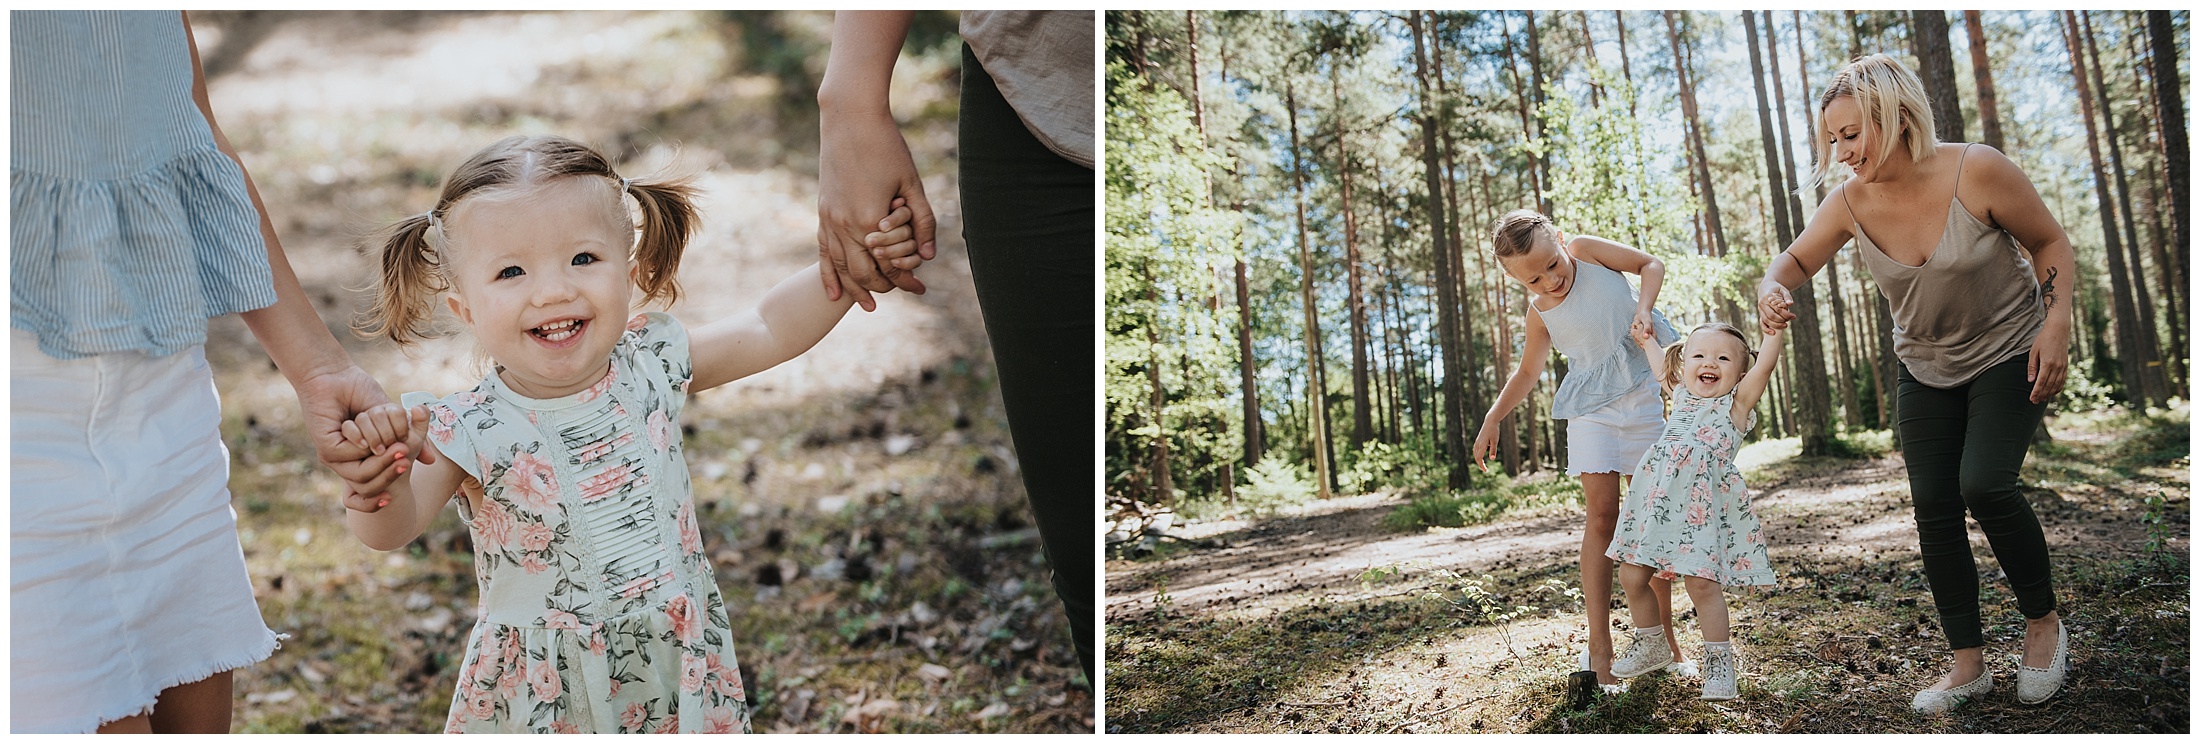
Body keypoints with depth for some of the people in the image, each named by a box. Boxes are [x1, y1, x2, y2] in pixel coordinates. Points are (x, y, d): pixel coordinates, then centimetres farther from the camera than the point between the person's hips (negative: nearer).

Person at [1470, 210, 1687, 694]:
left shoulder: (1586, 250, -5)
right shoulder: (1540, 316, 0)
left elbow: (1651, 264, 3)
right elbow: (1527, 373, 14)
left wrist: (1644, 306, -15)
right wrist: (1492, 419, 6)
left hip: (1645, 390, 0)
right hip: (1593, 406, 0)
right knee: (1602, 515, -9)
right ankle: (1600, 649, -8)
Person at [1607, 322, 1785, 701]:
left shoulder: (1736, 403, 7)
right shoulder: (1682, 396, 21)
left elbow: (1764, 366, -7)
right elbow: (1661, 366, 40)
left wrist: (1773, 329, -15)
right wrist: (1647, 339, 47)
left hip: (1703, 507, -6)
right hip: (1655, 502, 6)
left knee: (1702, 581, -16)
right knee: (1631, 575, 6)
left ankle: (1719, 660, 1)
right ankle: (1652, 646, 28)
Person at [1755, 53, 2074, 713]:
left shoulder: (1977, 172, -24)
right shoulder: (1852, 202, -14)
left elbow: (2052, 245, -10)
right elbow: (1798, 257, -1)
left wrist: (2056, 325, -20)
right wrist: (1772, 287, -24)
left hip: (2010, 355, -4)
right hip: (1927, 369, 4)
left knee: (1983, 483, -22)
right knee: (1933, 506, -1)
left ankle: (2044, 621, 5)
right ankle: (1968, 664, 11)